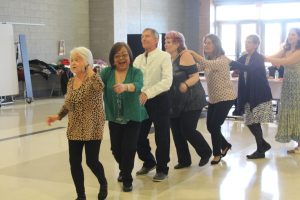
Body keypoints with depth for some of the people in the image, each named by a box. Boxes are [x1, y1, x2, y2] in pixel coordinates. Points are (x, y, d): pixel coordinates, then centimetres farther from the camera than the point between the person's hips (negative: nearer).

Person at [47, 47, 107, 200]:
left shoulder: (93, 79, -12)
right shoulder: (71, 82, 8)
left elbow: (100, 88, -35)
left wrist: (89, 71, -23)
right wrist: (58, 116, 1)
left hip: (92, 128, -6)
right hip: (74, 128, 6)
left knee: (91, 161, -2)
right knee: (74, 162, 4)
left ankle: (103, 184, 29)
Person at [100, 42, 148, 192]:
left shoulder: (136, 72, -10)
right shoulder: (107, 72, -3)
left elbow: (138, 86, -30)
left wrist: (125, 87, -51)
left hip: (132, 117, -2)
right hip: (114, 118, 3)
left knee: (129, 148, -4)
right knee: (115, 148, 10)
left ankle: (127, 179, 17)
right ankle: (123, 169, 41)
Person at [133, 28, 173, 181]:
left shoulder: (164, 57, -7)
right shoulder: (138, 59, 10)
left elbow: (167, 81, -19)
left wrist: (148, 93, -28)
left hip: (159, 100, -5)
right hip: (141, 100, 5)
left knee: (161, 137, 4)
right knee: (139, 135, 11)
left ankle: (162, 169, 21)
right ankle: (148, 162, 35)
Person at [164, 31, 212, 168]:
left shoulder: (185, 56, -13)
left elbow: (195, 76, -18)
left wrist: (186, 84, -37)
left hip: (191, 100, -7)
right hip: (175, 102, 7)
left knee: (188, 130, -6)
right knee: (176, 131, 5)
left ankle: (206, 152, 18)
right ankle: (184, 160, 18)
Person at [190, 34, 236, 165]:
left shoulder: (223, 60, -17)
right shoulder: (208, 61, 7)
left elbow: (209, 65, -37)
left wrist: (193, 54, -44)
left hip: (225, 98, -7)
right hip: (213, 98, 8)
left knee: (214, 125, -9)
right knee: (210, 126, 7)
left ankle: (217, 153, 10)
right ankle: (225, 145, 31)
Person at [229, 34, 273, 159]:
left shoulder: (259, 58, -13)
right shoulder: (244, 58, 9)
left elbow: (248, 68, -30)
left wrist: (231, 61, -35)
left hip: (260, 95, -7)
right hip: (249, 95, 7)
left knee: (255, 123, -5)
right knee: (250, 122, 7)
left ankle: (260, 151, 7)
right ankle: (264, 144, 25)